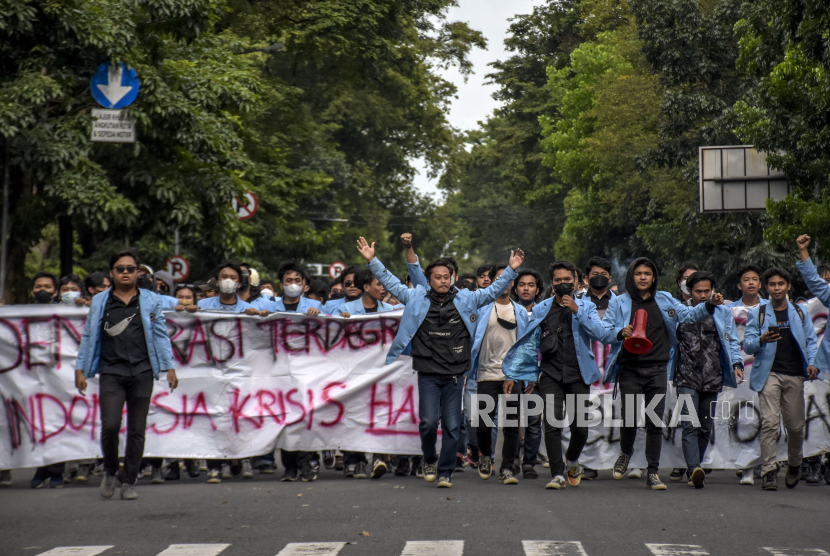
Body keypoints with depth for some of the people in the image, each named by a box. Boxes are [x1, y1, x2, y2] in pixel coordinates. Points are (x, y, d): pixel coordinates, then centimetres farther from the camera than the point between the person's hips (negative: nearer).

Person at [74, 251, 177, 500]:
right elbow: (89, 337, 14)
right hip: (111, 372, 0)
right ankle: (110, 472, 11)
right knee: (110, 424, -14)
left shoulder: (151, 301, 10)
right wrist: (80, 369, 9)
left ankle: (128, 482, 12)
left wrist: (169, 368, 5)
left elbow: (160, 336, 11)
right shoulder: (100, 302, 11)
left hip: (141, 372, 1)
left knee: (137, 430, 1)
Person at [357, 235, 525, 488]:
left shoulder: (465, 299, 8)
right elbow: (391, 283, 10)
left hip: (454, 374, 1)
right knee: (429, 422, -8)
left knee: (452, 426, 2)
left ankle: (445, 472, 13)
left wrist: (511, 270, 3)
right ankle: (429, 460, 19)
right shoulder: (417, 298, 6)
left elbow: (494, 290, 12)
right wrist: (372, 260, 5)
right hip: (428, 374, -1)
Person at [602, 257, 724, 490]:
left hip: (657, 370, 1)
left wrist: (709, 305, -1)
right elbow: (604, 332, 3)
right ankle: (625, 453, 28)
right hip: (629, 369, -1)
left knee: (655, 422, -3)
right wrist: (621, 333, -17)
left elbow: (689, 315, 15)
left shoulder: (665, 300, 12)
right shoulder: (619, 303, 6)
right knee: (629, 418, -4)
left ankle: (653, 473, 3)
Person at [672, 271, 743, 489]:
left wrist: (737, 363, -5)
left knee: (706, 428, 7)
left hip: (712, 379, 2)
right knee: (690, 426, -16)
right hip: (686, 379, -2)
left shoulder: (723, 314, 12)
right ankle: (694, 470, -27)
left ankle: (693, 469, 19)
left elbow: (732, 342, 12)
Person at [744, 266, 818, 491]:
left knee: (795, 425, 4)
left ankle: (794, 464, 29)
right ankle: (768, 471, -11)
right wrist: (761, 340, -18)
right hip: (769, 373, -2)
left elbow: (811, 341, 16)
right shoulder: (757, 314, 10)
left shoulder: (800, 313, 15)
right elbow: (747, 344, 4)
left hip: (794, 375, 2)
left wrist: (812, 362, -1)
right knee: (769, 422, -13)